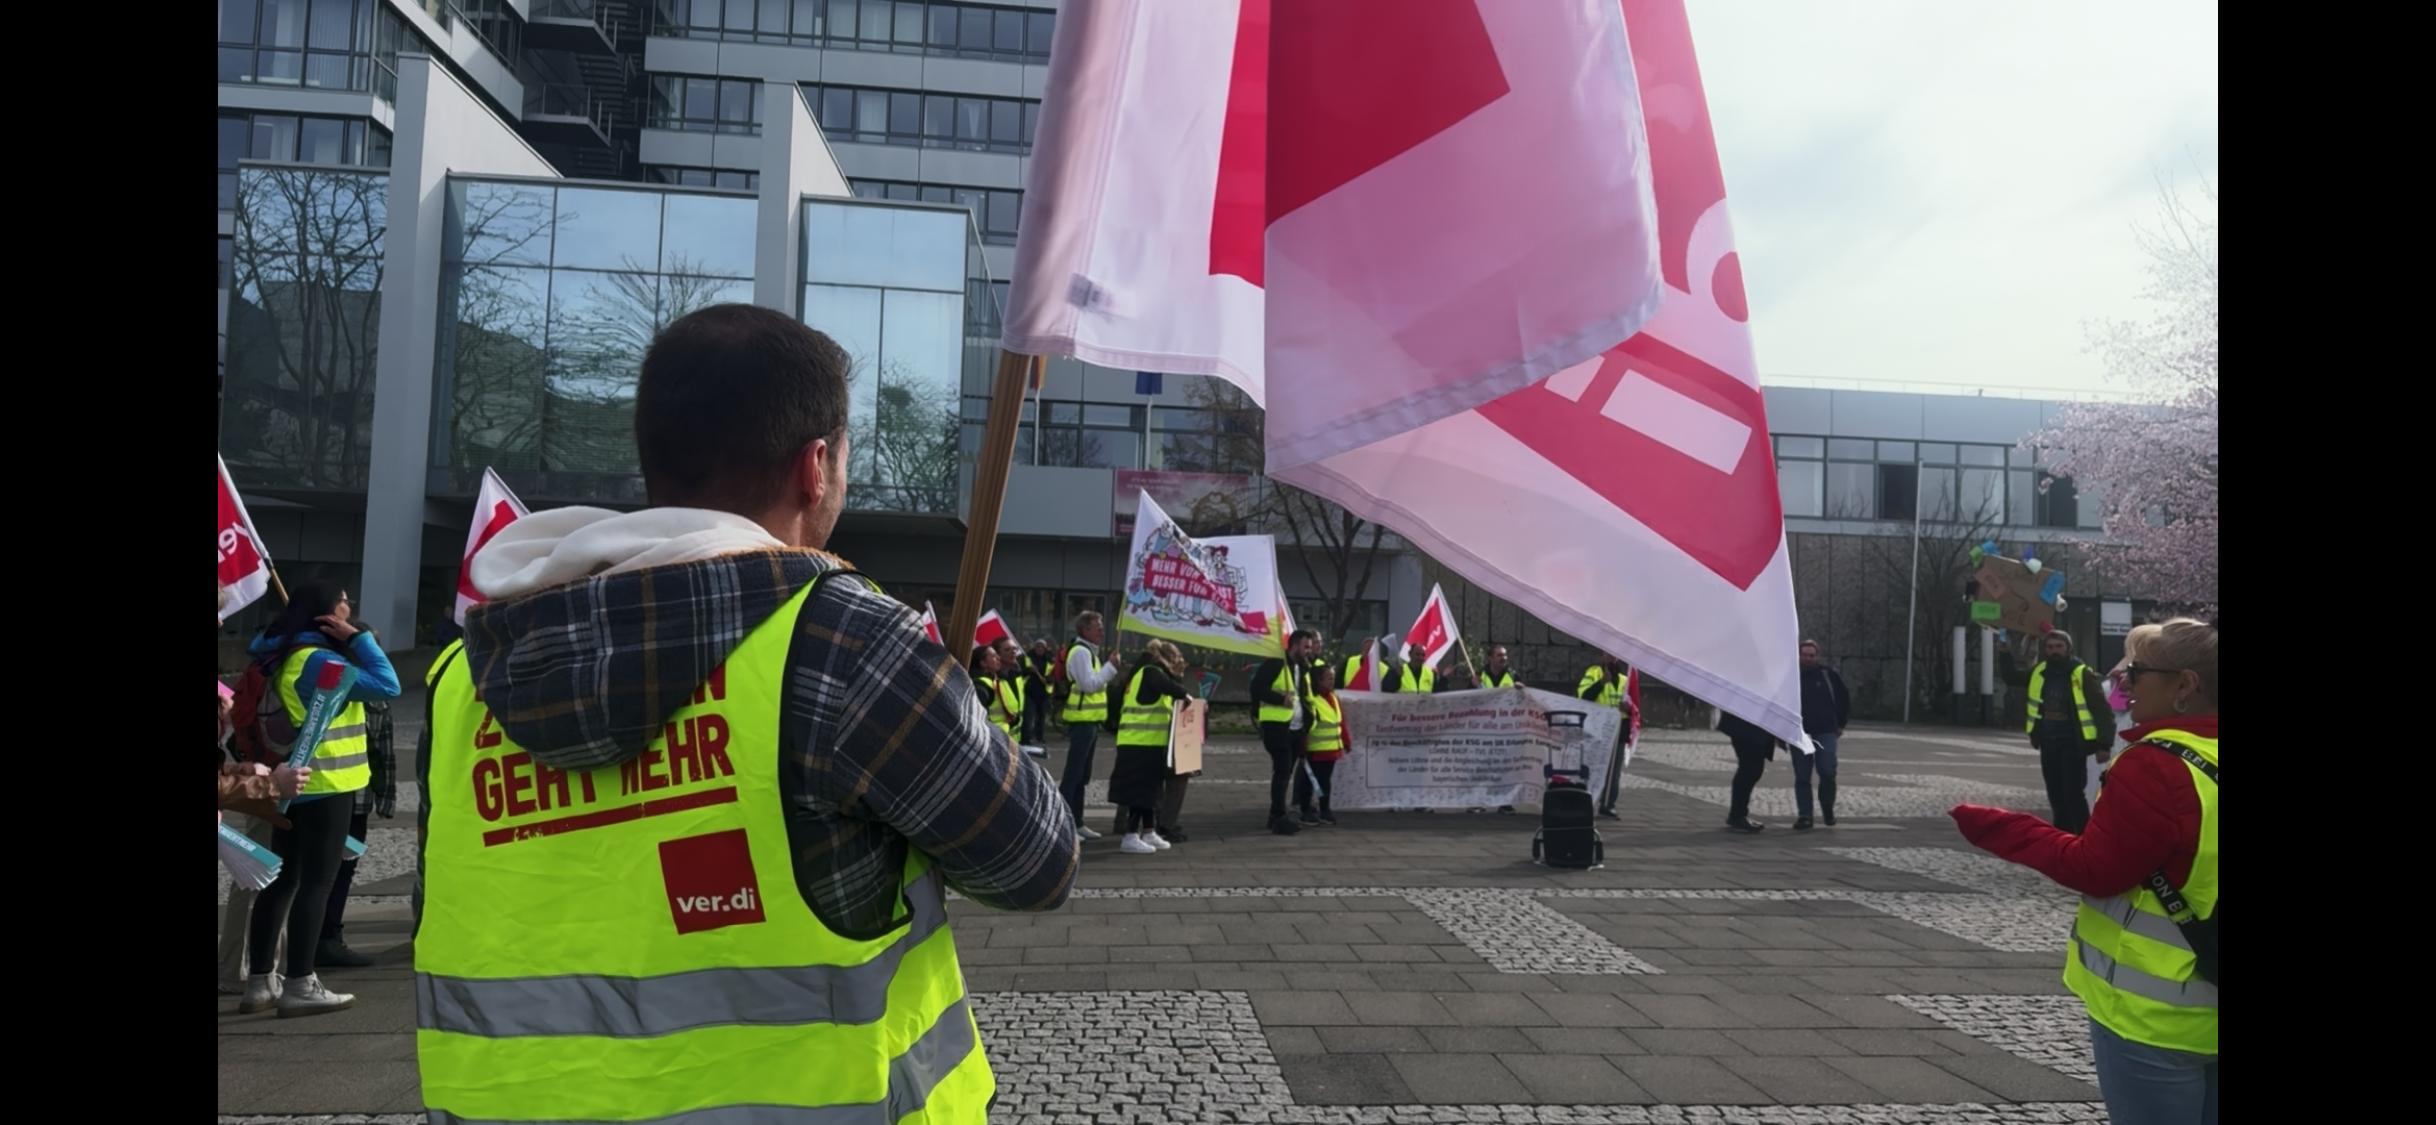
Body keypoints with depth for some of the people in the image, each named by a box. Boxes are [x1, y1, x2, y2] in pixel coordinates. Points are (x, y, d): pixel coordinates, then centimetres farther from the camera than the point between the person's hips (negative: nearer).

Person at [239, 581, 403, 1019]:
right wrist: (357, 636, -13)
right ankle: (299, 986, -1)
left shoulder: (279, 656, 10)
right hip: (325, 788, -9)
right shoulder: (317, 660, -18)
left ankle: (259, 983, 17)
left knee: (281, 881, 12)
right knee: (316, 883, -4)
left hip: (291, 785, 9)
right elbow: (387, 685, -22)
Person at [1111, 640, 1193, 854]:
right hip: (1142, 742, -10)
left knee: (1148, 788, 16)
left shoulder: (1150, 673, 22)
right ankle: (1131, 837, -4)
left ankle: (1149, 833, 24)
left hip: (1148, 742, 10)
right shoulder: (1151, 672, -10)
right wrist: (1187, 695, -17)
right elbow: (1169, 687, -28)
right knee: (1140, 789, -7)